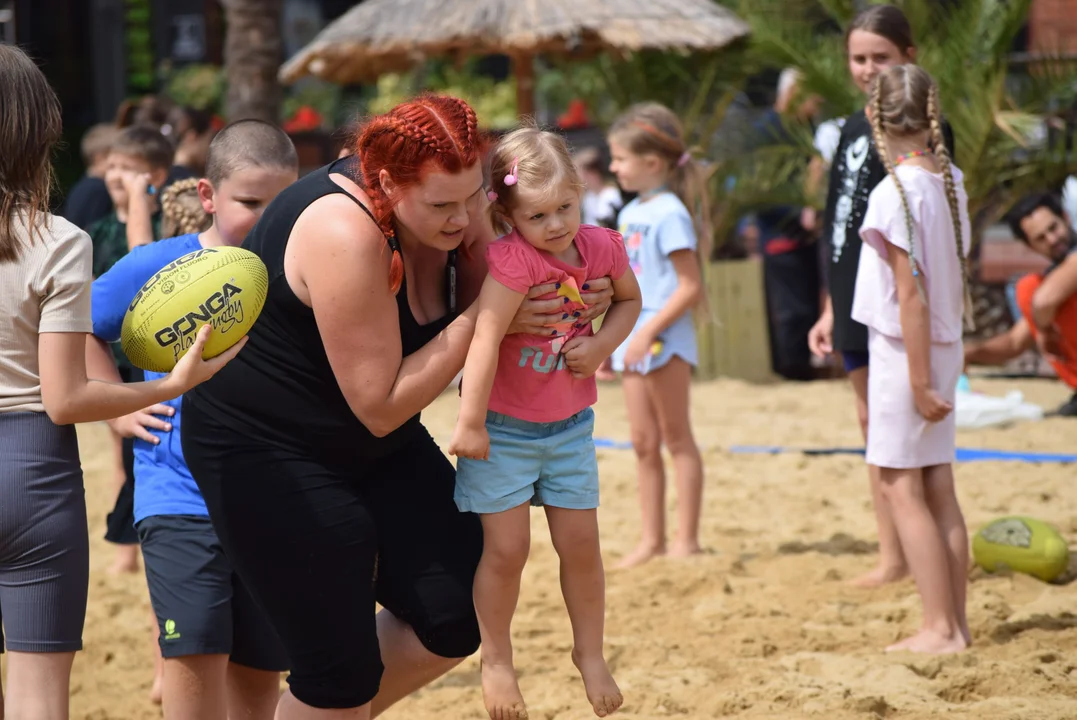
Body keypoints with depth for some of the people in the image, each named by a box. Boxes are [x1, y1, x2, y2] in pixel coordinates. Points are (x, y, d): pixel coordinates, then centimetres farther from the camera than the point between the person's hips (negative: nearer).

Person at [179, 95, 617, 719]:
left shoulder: (454, 205, -9)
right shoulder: (347, 236, -32)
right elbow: (381, 406, -26)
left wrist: (569, 303, -15)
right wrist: (483, 317, -24)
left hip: (376, 448, 8)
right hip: (266, 451, -8)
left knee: (457, 615, 0)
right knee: (342, 668, -8)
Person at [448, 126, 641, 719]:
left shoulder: (599, 247, -7)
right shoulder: (512, 259, -25)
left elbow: (629, 300, 12)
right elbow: (485, 338, -30)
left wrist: (602, 344, -8)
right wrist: (470, 423, -32)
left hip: (569, 425, 5)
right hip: (503, 426, -5)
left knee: (580, 542, 9)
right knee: (506, 549, -1)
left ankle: (590, 653, 28)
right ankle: (497, 661, 18)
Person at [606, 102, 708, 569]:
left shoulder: (669, 214, -14)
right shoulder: (631, 213, 12)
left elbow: (690, 288, -18)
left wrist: (649, 332, -22)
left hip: (665, 337, -8)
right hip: (635, 338, 8)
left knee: (676, 439, -1)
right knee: (643, 443, 10)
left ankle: (687, 539, 5)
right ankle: (652, 539, 16)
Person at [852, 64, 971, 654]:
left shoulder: (894, 193, -18)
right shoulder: (951, 181, 3)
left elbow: (911, 296, -19)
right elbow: (958, 275, 10)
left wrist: (920, 383, -16)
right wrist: (943, 365, 18)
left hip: (904, 350, -7)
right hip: (946, 346, 7)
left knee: (901, 488, -1)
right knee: (938, 489, 12)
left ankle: (940, 628, -2)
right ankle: (956, 622, 15)